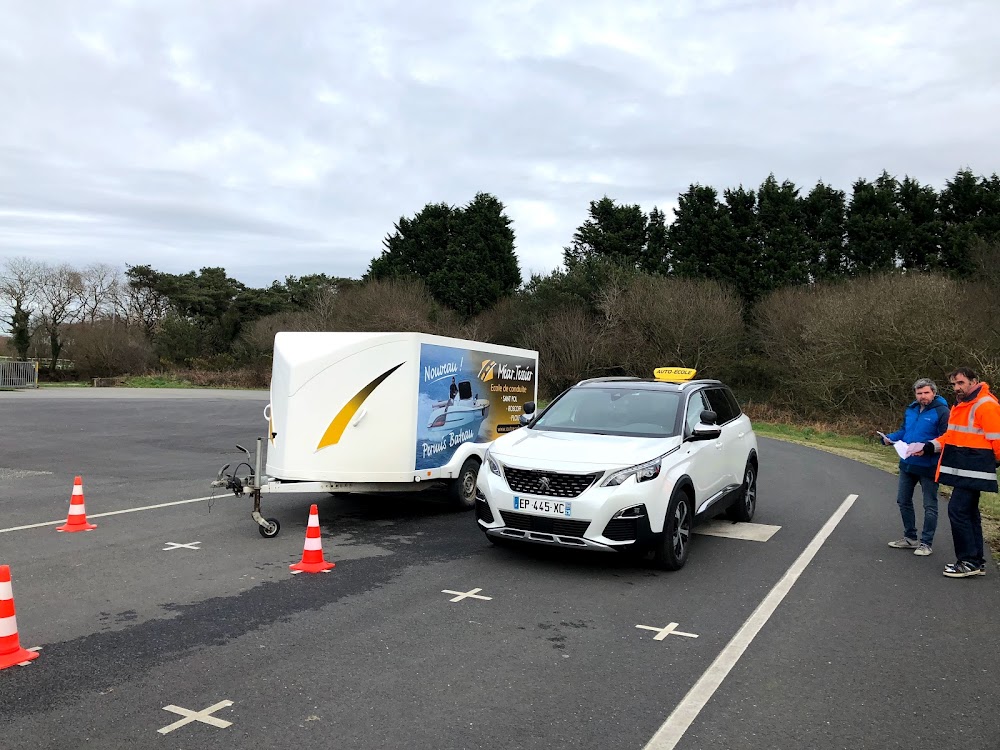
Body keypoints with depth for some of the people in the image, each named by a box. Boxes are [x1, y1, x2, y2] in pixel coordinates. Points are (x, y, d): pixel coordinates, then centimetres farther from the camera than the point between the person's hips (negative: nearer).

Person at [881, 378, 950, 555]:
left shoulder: (941, 411, -15)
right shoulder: (911, 410, 7)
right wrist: (889, 438, -1)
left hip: (928, 466, -7)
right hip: (907, 464, 8)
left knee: (930, 506, 5)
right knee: (903, 501, 15)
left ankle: (926, 543, 15)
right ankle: (910, 538, 29)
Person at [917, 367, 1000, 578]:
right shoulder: (961, 405, 16)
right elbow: (952, 435, 20)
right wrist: (931, 446, 6)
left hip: (973, 471, -10)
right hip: (963, 470, 10)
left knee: (958, 510, -11)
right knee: (969, 512, 13)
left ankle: (969, 561, -3)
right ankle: (976, 561, 22)